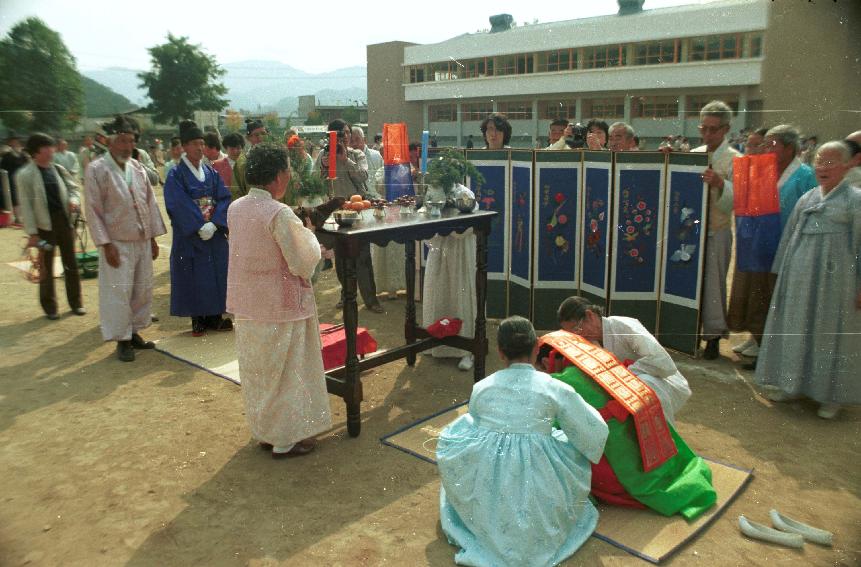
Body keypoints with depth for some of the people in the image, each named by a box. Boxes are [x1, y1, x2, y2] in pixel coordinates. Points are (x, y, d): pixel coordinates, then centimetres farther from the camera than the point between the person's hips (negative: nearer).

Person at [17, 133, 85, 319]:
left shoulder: (59, 169, 5)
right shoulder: (25, 175, -9)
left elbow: (73, 188, 16)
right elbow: (26, 206, -11)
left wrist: (74, 200, -8)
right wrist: (32, 232, -14)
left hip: (65, 221, 4)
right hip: (44, 225, -4)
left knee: (71, 263, 12)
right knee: (46, 267, 8)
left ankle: (76, 302, 25)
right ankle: (49, 307, 20)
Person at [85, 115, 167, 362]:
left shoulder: (137, 167, 8)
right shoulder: (97, 170, -8)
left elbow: (150, 202, 11)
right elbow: (93, 210, -9)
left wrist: (153, 237, 7)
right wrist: (106, 244, -14)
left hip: (143, 241, 6)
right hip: (117, 243, -5)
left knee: (143, 290, 12)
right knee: (119, 293, -1)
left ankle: (134, 332, 26)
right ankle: (122, 340, 12)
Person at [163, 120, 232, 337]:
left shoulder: (212, 173, 9)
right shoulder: (176, 175, -4)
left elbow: (224, 199, -1)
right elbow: (180, 205, -13)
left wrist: (214, 224, -16)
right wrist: (200, 226, -21)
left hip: (215, 233, 4)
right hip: (189, 235, -4)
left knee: (216, 274, 6)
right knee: (194, 276, 0)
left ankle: (214, 317, 17)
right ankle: (197, 319, 10)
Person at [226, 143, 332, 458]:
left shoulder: (235, 209, 1)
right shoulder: (280, 214, -22)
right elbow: (303, 263, -21)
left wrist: (297, 232, 12)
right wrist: (310, 237, -3)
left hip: (246, 305, 7)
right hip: (281, 306, -7)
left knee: (256, 371, 19)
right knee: (286, 372, 8)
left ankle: (263, 431, 34)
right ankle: (286, 440, 19)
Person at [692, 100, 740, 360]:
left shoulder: (734, 160, -7)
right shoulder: (694, 154, 8)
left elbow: (732, 202, -18)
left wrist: (720, 184, -37)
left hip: (716, 233, -4)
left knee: (712, 283, 2)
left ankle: (713, 338, 15)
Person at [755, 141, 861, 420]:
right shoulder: (806, 199, 10)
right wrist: (781, 273, 14)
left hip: (835, 277, -5)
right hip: (799, 275, 5)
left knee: (830, 333, 4)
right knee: (796, 329, 11)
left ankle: (831, 394, 17)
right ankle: (791, 383, 25)